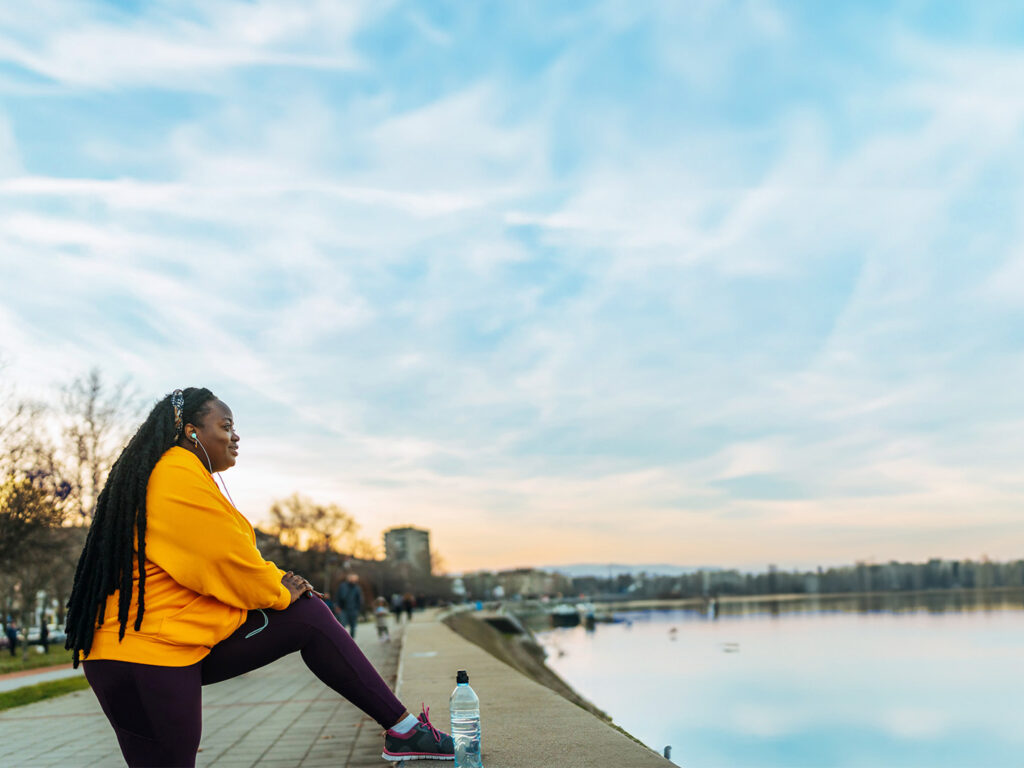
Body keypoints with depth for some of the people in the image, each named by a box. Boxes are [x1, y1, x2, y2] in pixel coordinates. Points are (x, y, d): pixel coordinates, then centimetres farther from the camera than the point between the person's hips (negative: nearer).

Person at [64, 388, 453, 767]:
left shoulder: (182, 474, 18)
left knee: (310, 615, 3)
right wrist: (278, 592, 0)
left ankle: (403, 728, 4)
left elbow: (226, 557, 20)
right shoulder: (180, 476, -17)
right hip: (149, 655, -11)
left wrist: (275, 580, 4)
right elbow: (227, 559, -17)